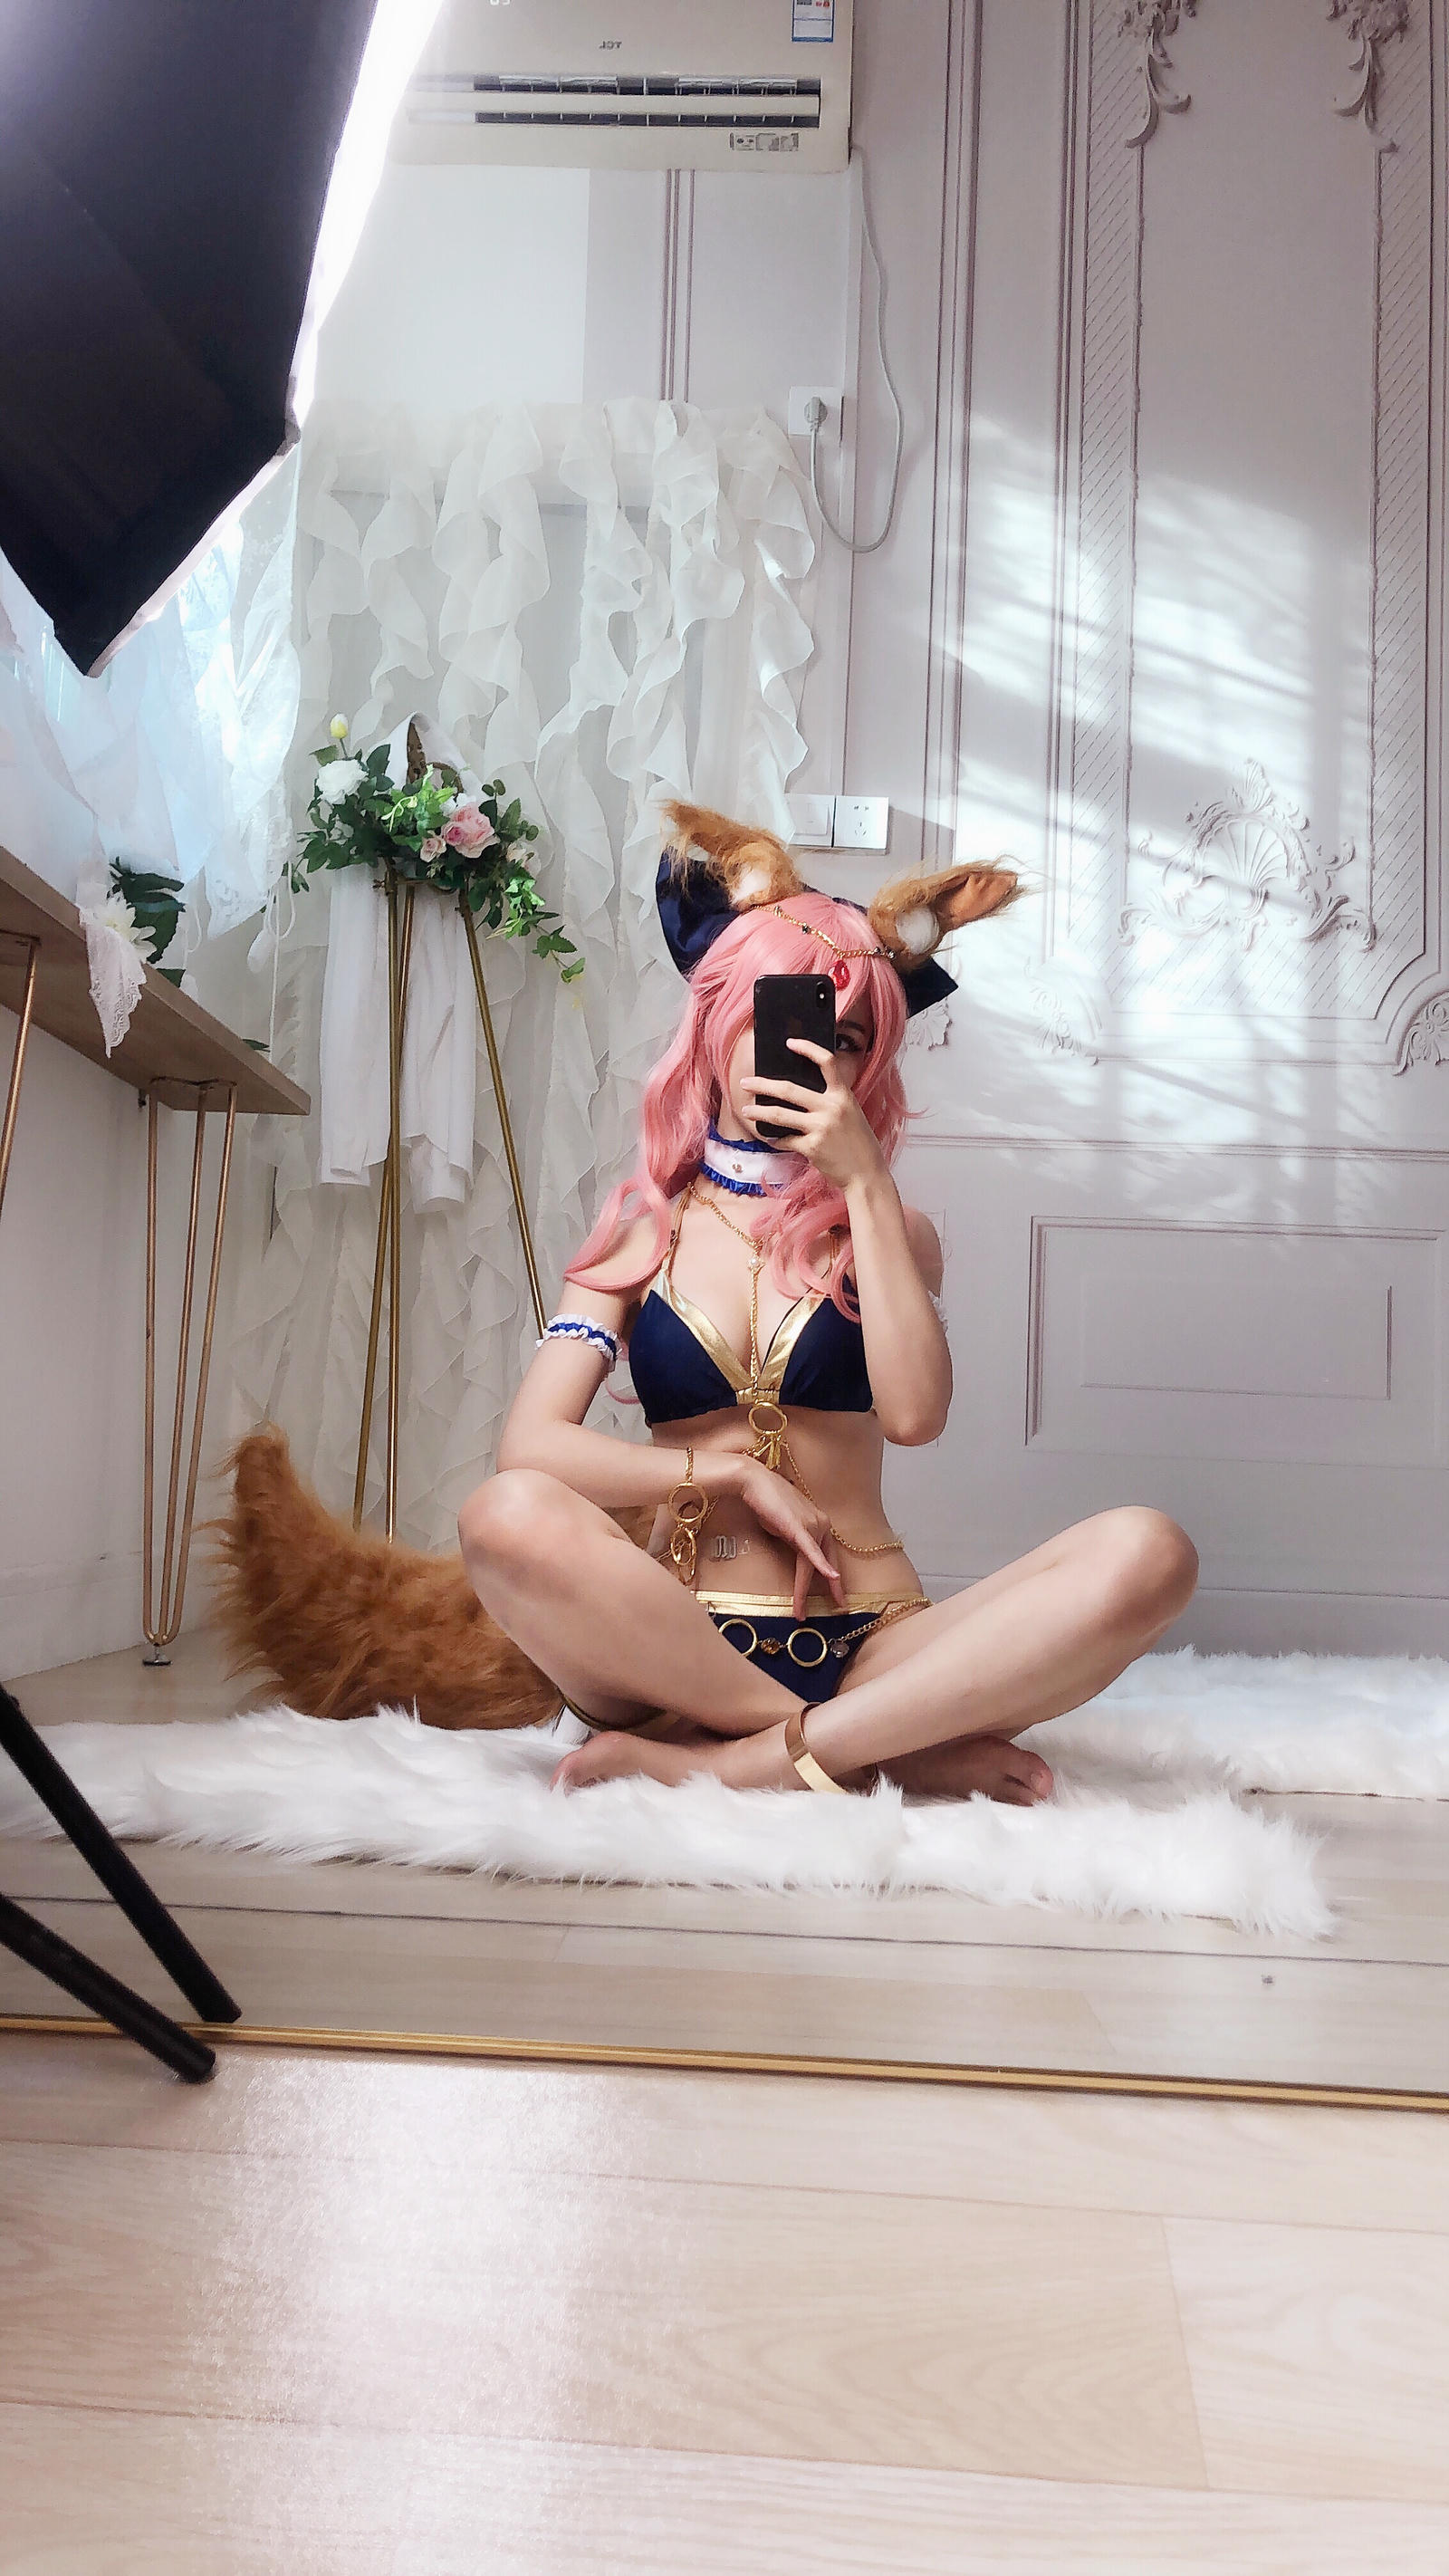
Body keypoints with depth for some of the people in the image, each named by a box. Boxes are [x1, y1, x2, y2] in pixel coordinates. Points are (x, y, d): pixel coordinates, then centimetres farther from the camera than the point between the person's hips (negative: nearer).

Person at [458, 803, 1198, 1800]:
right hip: (682, 1646, 0)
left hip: (870, 1639, 1)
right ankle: (903, 1751, -22)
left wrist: (864, 1181, -9)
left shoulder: (888, 1228, 11)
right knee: (509, 1516, -32)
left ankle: (740, 1761, -25)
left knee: (1147, 1555, -25)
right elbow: (532, 1444, -4)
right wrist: (736, 1474, -8)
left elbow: (914, 1414, -11)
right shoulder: (641, 1226, 10)